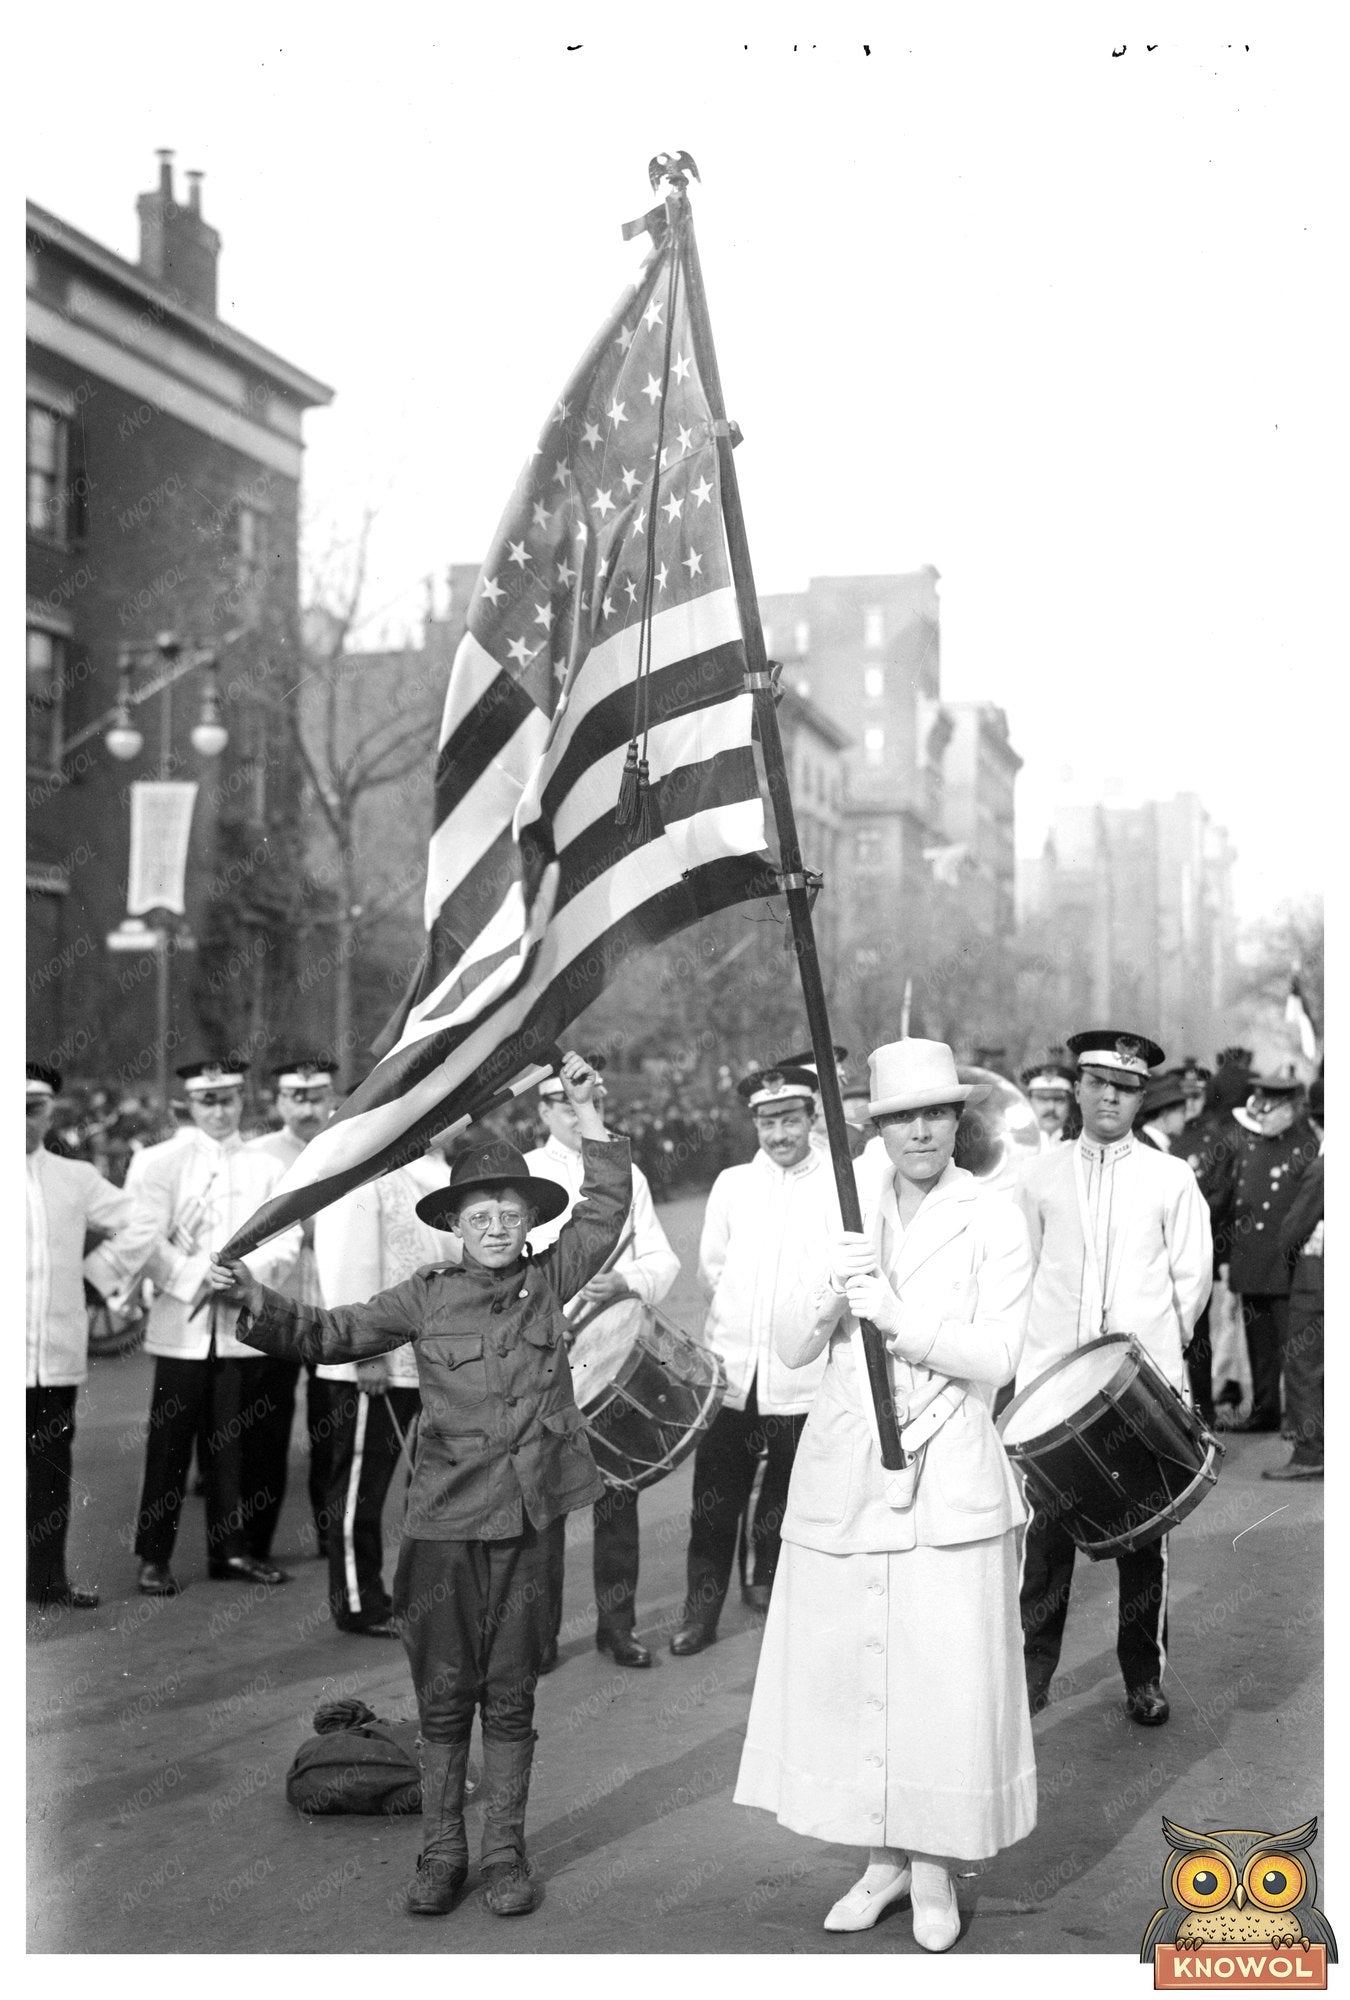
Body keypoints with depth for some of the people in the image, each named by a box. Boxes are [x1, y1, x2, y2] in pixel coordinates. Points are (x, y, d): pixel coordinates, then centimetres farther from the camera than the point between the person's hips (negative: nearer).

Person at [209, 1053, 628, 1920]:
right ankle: (442, 1852, 19)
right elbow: (331, 1334, 4)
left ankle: (506, 1851, 19)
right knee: (443, 1694, 7)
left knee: (510, 1695, 9)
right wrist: (258, 1301, -11)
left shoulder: (549, 1282, 5)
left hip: (527, 1520, 0)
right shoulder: (426, 1297, 3)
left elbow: (606, 1211, 3)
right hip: (445, 1521, 0)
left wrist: (588, 1115, -3)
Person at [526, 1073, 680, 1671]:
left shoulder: (628, 1177, 15)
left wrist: (625, 1280, -13)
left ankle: (617, 1624, 18)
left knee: (617, 1496, 6)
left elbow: (662, 1259, 7)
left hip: (619, 1359, 3)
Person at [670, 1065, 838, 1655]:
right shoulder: (731, 1184, 9)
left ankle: (770, 1582, 29)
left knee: (786, 1497, 8)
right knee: (714, 1498, 3)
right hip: (731, 1368, 2)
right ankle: (700, 1610, 13)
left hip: (804, 1378, -2)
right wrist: (745, 1314, 11)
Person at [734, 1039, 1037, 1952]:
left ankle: (936, 1871, 17)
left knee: (946, 1680, -2)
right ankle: (881, 1860, 26)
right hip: (844, 1477, 4)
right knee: (847, 1671, 9)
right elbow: (792, 1350, 5)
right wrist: (829, 1304, -15)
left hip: (949, 1481, -3)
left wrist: (900, 1322, -23)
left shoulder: (995, 1221, -4)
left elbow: (996, 1356, -11)